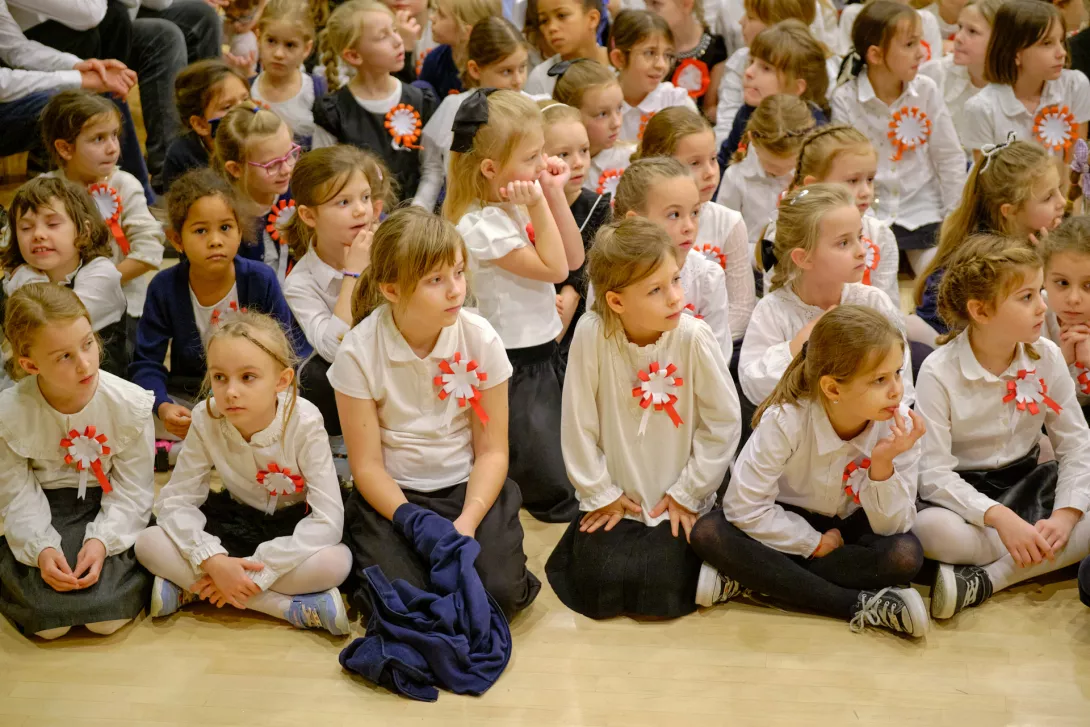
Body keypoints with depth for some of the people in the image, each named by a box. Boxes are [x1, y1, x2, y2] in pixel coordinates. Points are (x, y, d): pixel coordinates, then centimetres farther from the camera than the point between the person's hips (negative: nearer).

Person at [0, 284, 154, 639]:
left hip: (109, 508, -1)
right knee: (47, 622, -19)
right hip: (48, 513, 1)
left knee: (107, 616, -23)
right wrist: (40, 548, -26)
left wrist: (102, 540, -25)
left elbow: (132, 490, -10)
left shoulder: (131, 404, -17)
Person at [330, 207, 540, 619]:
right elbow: (367, 466, -10)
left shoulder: (480, 340, -9)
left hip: (467, 487, 1)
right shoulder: (359, 352, -14)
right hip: (392, 494, -1)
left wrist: (467, 522, -21)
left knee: (501, 590, -22)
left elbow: (492, 451, -5)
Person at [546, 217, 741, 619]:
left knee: (663, 588, -14)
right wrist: (600, 494, -3)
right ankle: (585, 542, 21)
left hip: (677, 504, 0)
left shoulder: (694, 337, -17)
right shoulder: (592, 333, -17)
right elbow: (578, 422, -8)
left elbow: (724, 422, -8)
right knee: (598, 586, -11)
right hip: (618, 502, 1)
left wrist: (688, 493, -4)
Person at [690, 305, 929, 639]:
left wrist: (883, 465, -34)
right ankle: (859, 605, -29)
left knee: (905, 555, -31)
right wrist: (814, 543, -18)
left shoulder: (900, 426, -21)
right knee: (709, 533, -29)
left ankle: (750, 578, -24)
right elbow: (744, 506, -22)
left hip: (849, 528, 1)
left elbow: (891, 527, -18)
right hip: (791, 522, -1)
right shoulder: (785, 420, -28)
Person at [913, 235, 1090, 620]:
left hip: (1026, 480, 4)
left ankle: (984, 580, -27)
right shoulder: (939, 372, -17)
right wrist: (999, 517, -33)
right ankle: (1044, 560, -18)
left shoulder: (1046, 357, -5)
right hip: (963, 490, -4)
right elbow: (933, 472, -20)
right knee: (929, 528, -38)